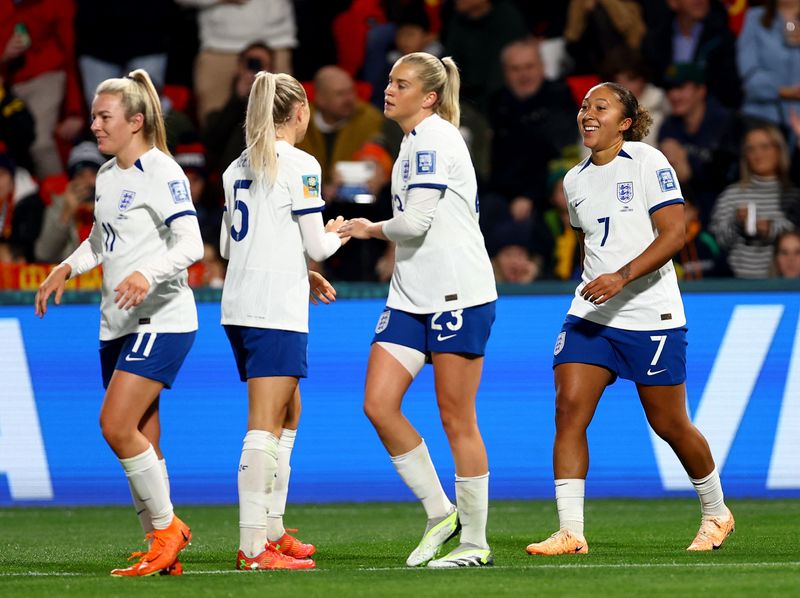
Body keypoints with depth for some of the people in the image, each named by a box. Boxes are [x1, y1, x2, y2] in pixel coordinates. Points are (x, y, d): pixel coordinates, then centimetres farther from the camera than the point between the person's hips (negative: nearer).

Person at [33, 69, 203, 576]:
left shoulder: (163, 173, -12)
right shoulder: (106, 175, 14)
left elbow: (191, 245, -22)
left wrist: (148, 274, -36)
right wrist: (67, 268, 16)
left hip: (162, 319, -8)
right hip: (118, 324, 8)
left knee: (116, 426, -18)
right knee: (140, 441, 6)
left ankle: (168, 527, -4)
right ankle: (164, 550, 11)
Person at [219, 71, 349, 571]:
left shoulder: (239, 167, 14)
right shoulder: (299, 166, -9)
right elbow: (316, 246, -9)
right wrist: (336, 235, 15)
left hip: (239, 305, 8)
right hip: (277, 310, -8)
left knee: (287, 415, 19)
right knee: (265, 424, -10)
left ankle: (271, 531, 22)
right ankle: (253, 548, -14)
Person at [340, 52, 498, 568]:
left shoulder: (435, 138, -12)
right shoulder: (415, 141, 17)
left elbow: (416, 220, -18)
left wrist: (372, 229, -2)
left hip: (458, 293, -9)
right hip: (411, 296, 9)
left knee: (456, 418, -3)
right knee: (378, 404, -2)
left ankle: (476, 542, 6)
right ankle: (440, 513, 9)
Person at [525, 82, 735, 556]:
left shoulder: (648, 163, -9)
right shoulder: (575, 180, 11)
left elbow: (674, 233, -18)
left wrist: (621, 277, -27)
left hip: (651, 317, -5)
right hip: (590, 315, 5)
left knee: (669, 424, 4)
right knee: (569, 410, -12)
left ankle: (717, 513, 28)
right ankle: (570, 532, -13)